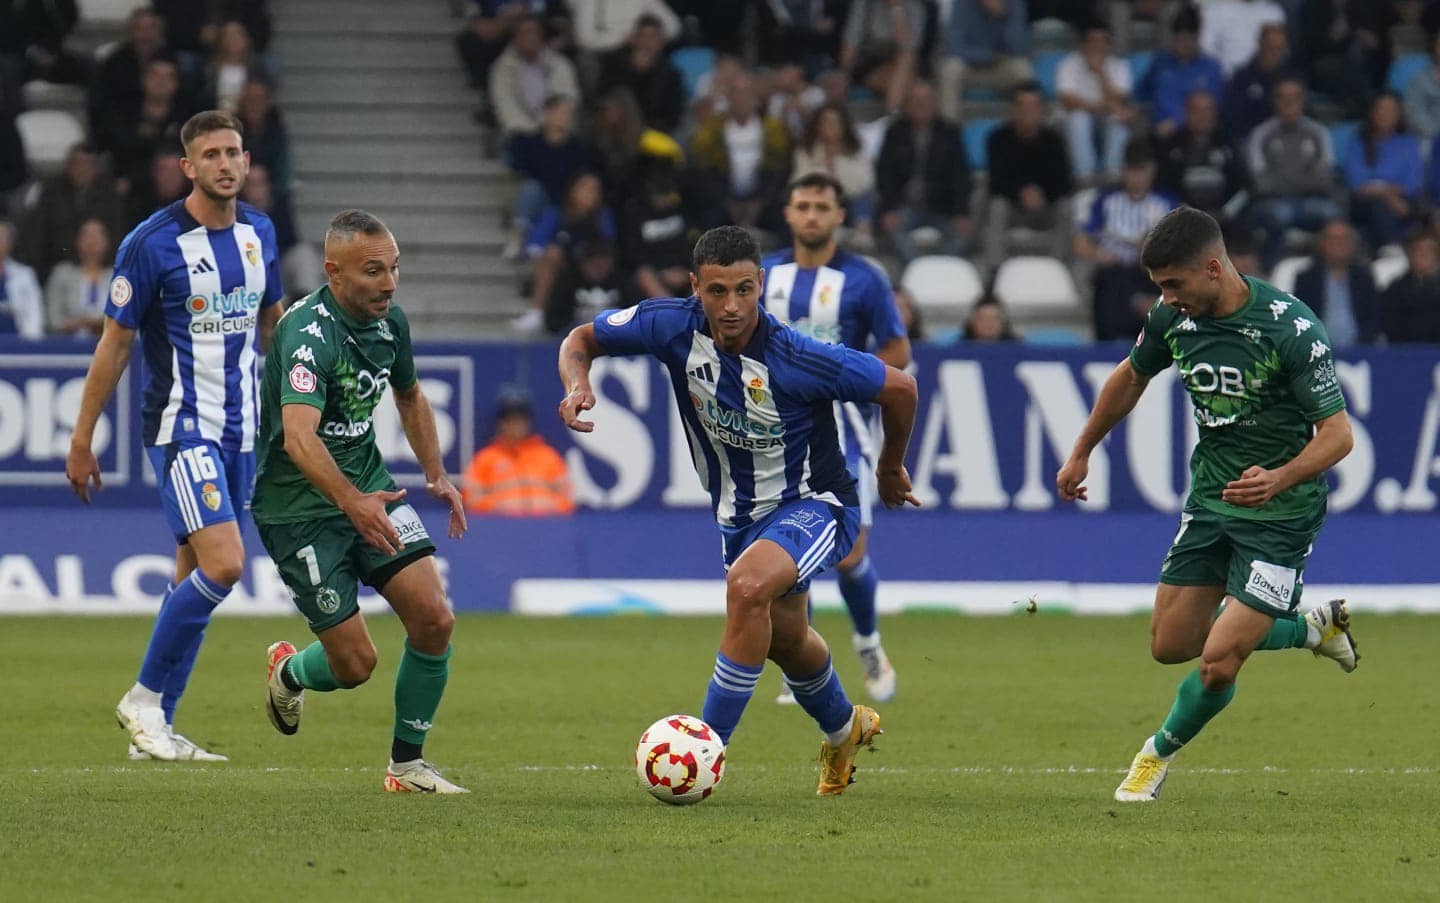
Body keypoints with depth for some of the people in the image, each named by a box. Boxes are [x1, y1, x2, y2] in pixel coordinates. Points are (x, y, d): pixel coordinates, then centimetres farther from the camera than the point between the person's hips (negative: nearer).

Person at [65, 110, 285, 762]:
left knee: (196, 576, 7)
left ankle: (155, 728, 14)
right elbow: (115, 343, -7)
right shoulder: (151, 243, -12)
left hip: (238, 429, 7)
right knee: (223, 564, -19)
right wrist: (81, 441, -6)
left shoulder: (258, 233, 7)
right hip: (179, 426, -7)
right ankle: (144, 700, -4)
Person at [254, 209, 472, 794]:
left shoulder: (388, 320, 0)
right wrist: (352, 502, -53)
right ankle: (288, 671, 31)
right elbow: (298, 437, -40)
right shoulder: (310, 332, -26)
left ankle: (407, 763, 9)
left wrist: (437, 476, 14)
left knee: (434, 619, -8)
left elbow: (409, 396, 23)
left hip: (368, 490, 7)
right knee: (355, 664, -6)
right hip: (299, 507, -7)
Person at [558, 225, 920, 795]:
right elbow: (581, 340, -3)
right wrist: (577, 386, -26)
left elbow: (898, 389, -17)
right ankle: (843, 729, 55)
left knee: (748, 587, -34)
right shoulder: (673, 326, -20)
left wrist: (890, 470, 0)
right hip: (738, 511, 6)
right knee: (783, 638, 25)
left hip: (812, 502, -6)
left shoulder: (794, 359, -31)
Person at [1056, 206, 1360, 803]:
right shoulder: (1173, 316, -6)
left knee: (1218, 663, -11)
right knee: (1170, 644, 8)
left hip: (1280, 513, -7)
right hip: (1209, 501, 7)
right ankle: (1312, 626, 29)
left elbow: (1337, 431, -22)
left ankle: (1162, 751, 21)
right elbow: (1131, 378, 16)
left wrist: (1279, 479, -38)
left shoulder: (1290, 328, -24)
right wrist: (1082, 452, 22)